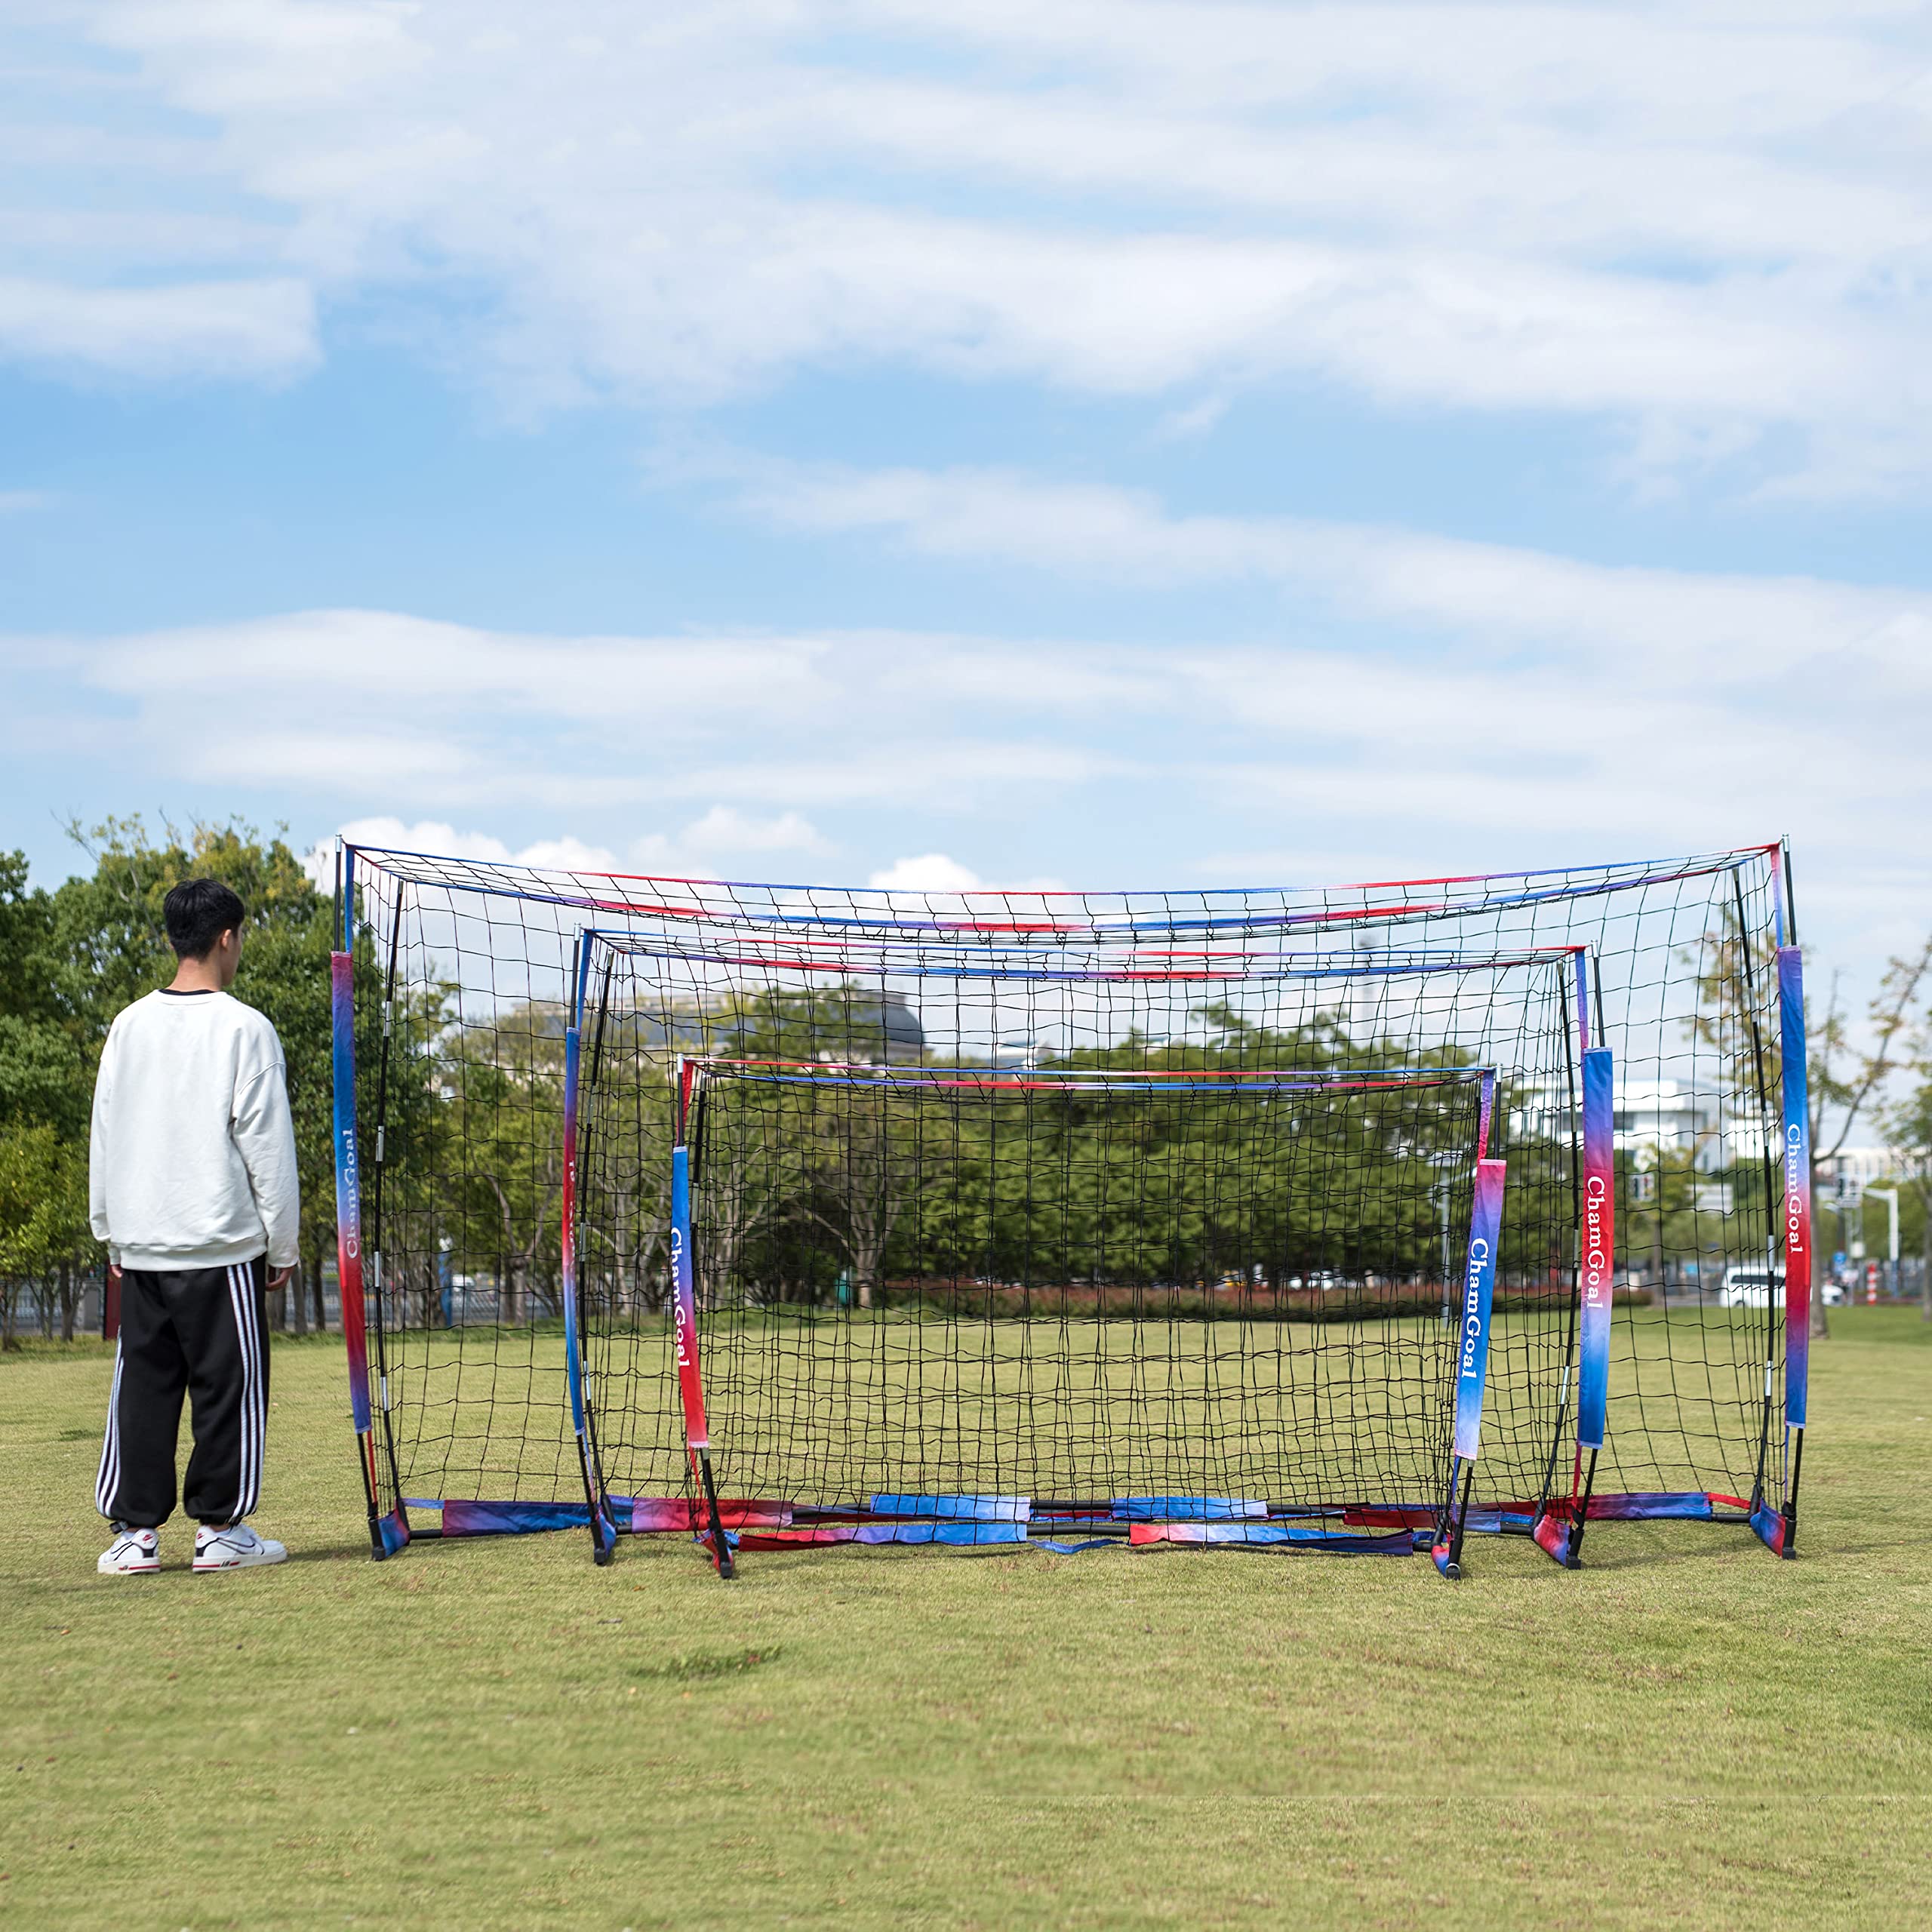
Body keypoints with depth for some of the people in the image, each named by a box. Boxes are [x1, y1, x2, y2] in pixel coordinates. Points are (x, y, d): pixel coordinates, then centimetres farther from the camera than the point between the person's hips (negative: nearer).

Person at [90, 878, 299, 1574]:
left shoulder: (128, 1026, 7)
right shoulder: (243, 1029, -8)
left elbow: (104, 1136, 13)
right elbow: (268, 1145, -6)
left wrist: (111, 1233, 20)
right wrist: (282, 1245, 1)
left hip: (139, 1246, 5)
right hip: (219, 1242, -5)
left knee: (141, 1385, 8)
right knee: (227, 1384, 3)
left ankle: (134, 1530, 8)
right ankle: (220, 1529, 5)